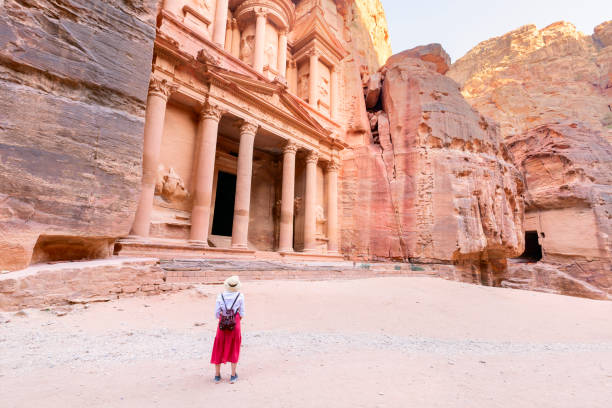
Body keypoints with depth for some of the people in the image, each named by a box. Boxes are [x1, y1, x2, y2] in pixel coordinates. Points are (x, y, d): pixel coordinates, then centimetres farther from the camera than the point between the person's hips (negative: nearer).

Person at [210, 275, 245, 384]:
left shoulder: (220, 296, -9)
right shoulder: (240, 296, -11)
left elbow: (217, 314, -5)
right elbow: (242, 314, -6)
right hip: (235, 325, -1)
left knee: (219, 350, 17)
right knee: (234, 350, 15)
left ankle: (217, 375, 28)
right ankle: (233, 376, 22)